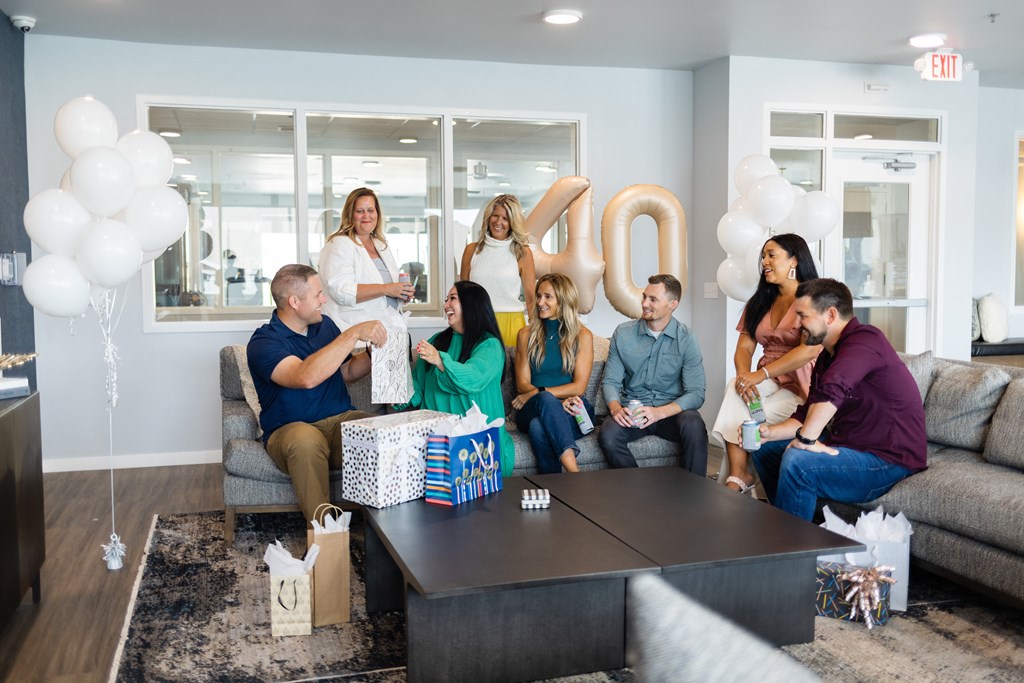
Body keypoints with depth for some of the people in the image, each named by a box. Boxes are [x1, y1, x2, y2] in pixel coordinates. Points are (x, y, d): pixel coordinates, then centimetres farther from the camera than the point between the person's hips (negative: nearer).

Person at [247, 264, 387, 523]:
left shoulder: (324, 324, 13)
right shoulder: (262, 343, -8)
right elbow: (306, 377, -28)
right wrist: (354, 333, -27)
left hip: (341, 419, 4)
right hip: (289, 430, -4)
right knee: (305, 439, -41)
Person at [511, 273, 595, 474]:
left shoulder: (583, 335, 8)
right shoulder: (526, 335, 12)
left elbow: (579, 387, 0)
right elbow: (522, 384, 4)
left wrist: (536, 393, -12)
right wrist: (559, 400, -14)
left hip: (572, 410, -1)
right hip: (530, 411, 1)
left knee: (539, 428, -36)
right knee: (546, 400, -38)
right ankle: (574, 471, -51)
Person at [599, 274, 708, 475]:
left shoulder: (686, 339, -4)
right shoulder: (623, 333, 3)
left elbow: (696, 393, -10)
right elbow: (611, 381, 4)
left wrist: (660, 412, -27)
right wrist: (616, 408, -19)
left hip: (671, 411, -1)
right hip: (631, 409, 1)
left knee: (694, 426, -34)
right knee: (607, 434, -30)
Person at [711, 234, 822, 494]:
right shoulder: (759, 303, 17)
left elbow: (811, 350, -19)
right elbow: (744, 348, 7)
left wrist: (761, 375, -23)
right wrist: (744, 374, -17)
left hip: (801, 386, -5)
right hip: (768, 382, 5)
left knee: (750, 419, -28)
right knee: (734, 388, -27)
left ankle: (739, 475, -10)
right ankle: (738, 476, -30)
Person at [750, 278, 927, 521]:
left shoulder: (865, 339, -19)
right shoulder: (827, 356, 13)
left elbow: (832, 388, -38)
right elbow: (807, 415, 14)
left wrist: (806, 437, -30)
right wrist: (770, 432, -2)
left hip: (889, 461, -10)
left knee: (796, 462, -30)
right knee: (764, 449, 11)